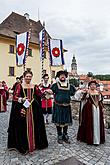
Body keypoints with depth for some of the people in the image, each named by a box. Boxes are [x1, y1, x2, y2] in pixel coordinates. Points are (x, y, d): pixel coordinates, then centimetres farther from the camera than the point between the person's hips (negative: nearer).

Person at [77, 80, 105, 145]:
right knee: (89, 123, -3)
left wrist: (102, 108, 4)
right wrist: (87, 93, -28)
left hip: (97, 109, 5)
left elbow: (100, 101, 14)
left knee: (97, 123, 7)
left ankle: (97, 139, 20)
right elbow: (83, 99, -17)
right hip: (89, 109, -4)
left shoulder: (98, 92, 11)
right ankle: (89, 139, 10)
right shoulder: (87, 92, -3)